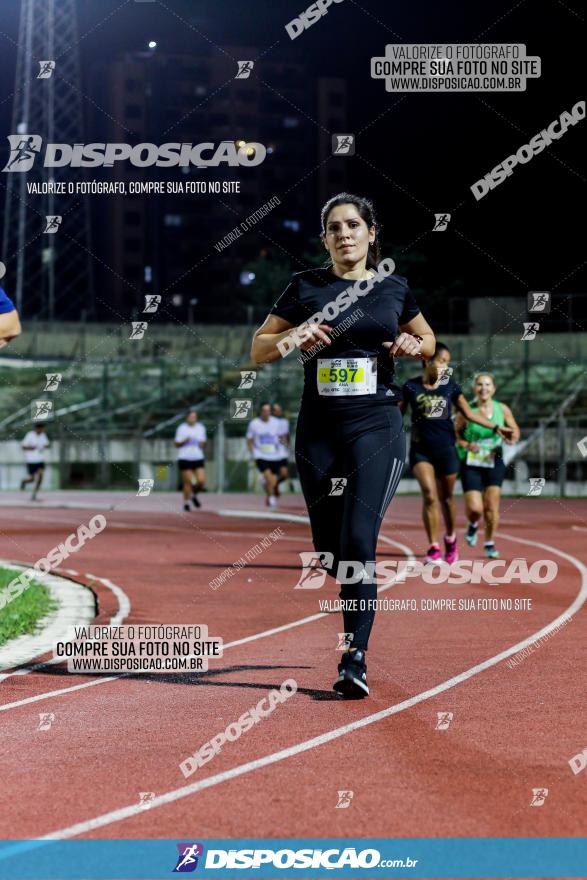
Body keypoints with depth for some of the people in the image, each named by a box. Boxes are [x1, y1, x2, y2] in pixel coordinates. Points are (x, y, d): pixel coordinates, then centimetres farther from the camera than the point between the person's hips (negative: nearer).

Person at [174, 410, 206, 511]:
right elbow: (177, 445, -1)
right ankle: (186, 503, 10)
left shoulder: (201, 428, 10)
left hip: (198, 459, 3)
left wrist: (203, 444, -5)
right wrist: (185, 441, -19)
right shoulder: (181, 428, -2)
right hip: (185, 459, -3)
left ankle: (194, 495, 22)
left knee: (201, 481, -7)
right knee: (187, 482, -5)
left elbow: (204, 442, 18)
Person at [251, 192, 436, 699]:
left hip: (377, 426, -2)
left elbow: (429, 340, 22)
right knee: (328, 548, 7)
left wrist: (413, 346, -2)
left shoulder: (394, 287, 7)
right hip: (319, 429, 2)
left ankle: (355, 660, -14)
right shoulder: (306, 287, 5)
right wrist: (293, 340, -15)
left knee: (358, 539, -16)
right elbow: (258, 349, 6)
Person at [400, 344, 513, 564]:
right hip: (420, 449, -2)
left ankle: (451, 539, 35)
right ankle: (433, 548, -11)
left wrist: (496, 427, 1)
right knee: (429, 495, -15)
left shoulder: (450, 386, 2)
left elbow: (469, 413, 6)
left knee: (446, 497, 11)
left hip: (445, 449, 2)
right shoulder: (411, 387, -2)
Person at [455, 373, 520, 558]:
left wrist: (513, 437, -10)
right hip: (471, 464, -2)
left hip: (494, 462, 2)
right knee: (475, 508, -10)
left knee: (491, 506, -4)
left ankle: (490, 543, 15)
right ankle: (472, 526, 27)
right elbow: (455, 433, 2)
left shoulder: (502, 409, 0)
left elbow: (515, 429, 12)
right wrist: (466, 445, -17)